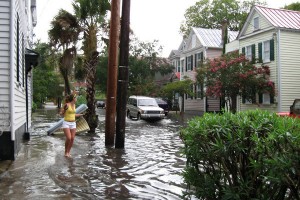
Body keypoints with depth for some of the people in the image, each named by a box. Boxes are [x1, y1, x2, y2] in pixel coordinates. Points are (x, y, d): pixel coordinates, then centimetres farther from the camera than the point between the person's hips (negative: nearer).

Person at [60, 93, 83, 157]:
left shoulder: (74, 105, 8)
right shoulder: (67, 105, -12)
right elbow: (61, 113, -6)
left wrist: (81, 114, 32)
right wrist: (64, 108, -27)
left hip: (73, 124, 6)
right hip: (66, 123, -6)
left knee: (72, 139, 1)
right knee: (68, 138, -14)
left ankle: (68, 152, 14)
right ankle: (65, 152, 6)